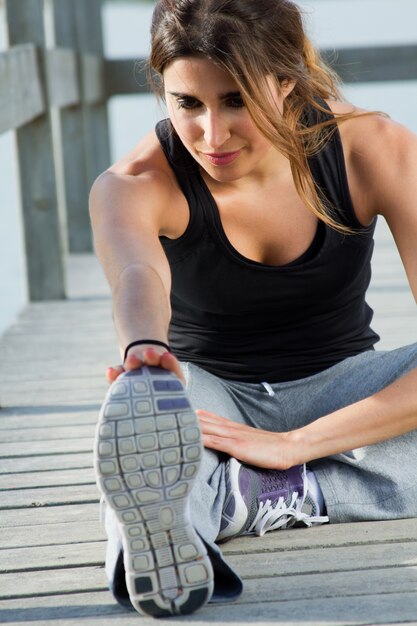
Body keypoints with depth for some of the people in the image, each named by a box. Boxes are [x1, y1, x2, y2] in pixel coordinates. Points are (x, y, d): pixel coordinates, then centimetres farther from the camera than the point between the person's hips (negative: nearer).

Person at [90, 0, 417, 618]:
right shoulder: (135, 184, -17)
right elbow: (138, 277, -42)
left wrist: (293, 445, -32)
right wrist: (145, 348, -68)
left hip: (336, 388, 1)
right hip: (210, 391, -1)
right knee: (140, 399, -37)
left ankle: (232, 495, -36)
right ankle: (157, 534, -67)